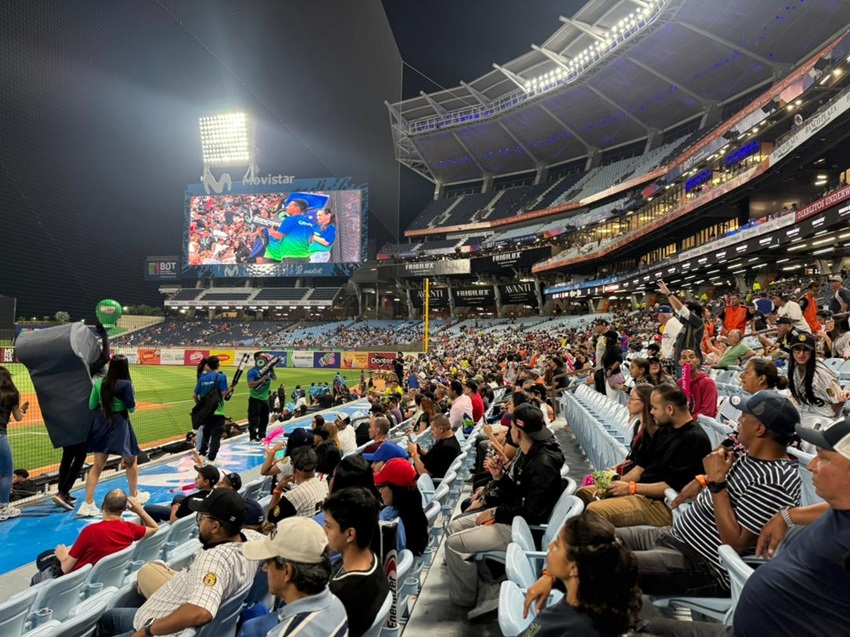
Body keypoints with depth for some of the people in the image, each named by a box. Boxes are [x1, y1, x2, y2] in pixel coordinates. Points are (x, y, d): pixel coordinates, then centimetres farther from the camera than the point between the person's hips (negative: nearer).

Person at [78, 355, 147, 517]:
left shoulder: (99, 383, -1)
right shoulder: (125, 384, -16)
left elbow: (92, 406, 5)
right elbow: (131, 408, -11)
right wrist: (133, 395, 7)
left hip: (101, 424, 5)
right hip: (119, 424, -4)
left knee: (97, 465, 9)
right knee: (131, 461, 15)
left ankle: (88, 503, 4)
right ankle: (134, 496, 29)